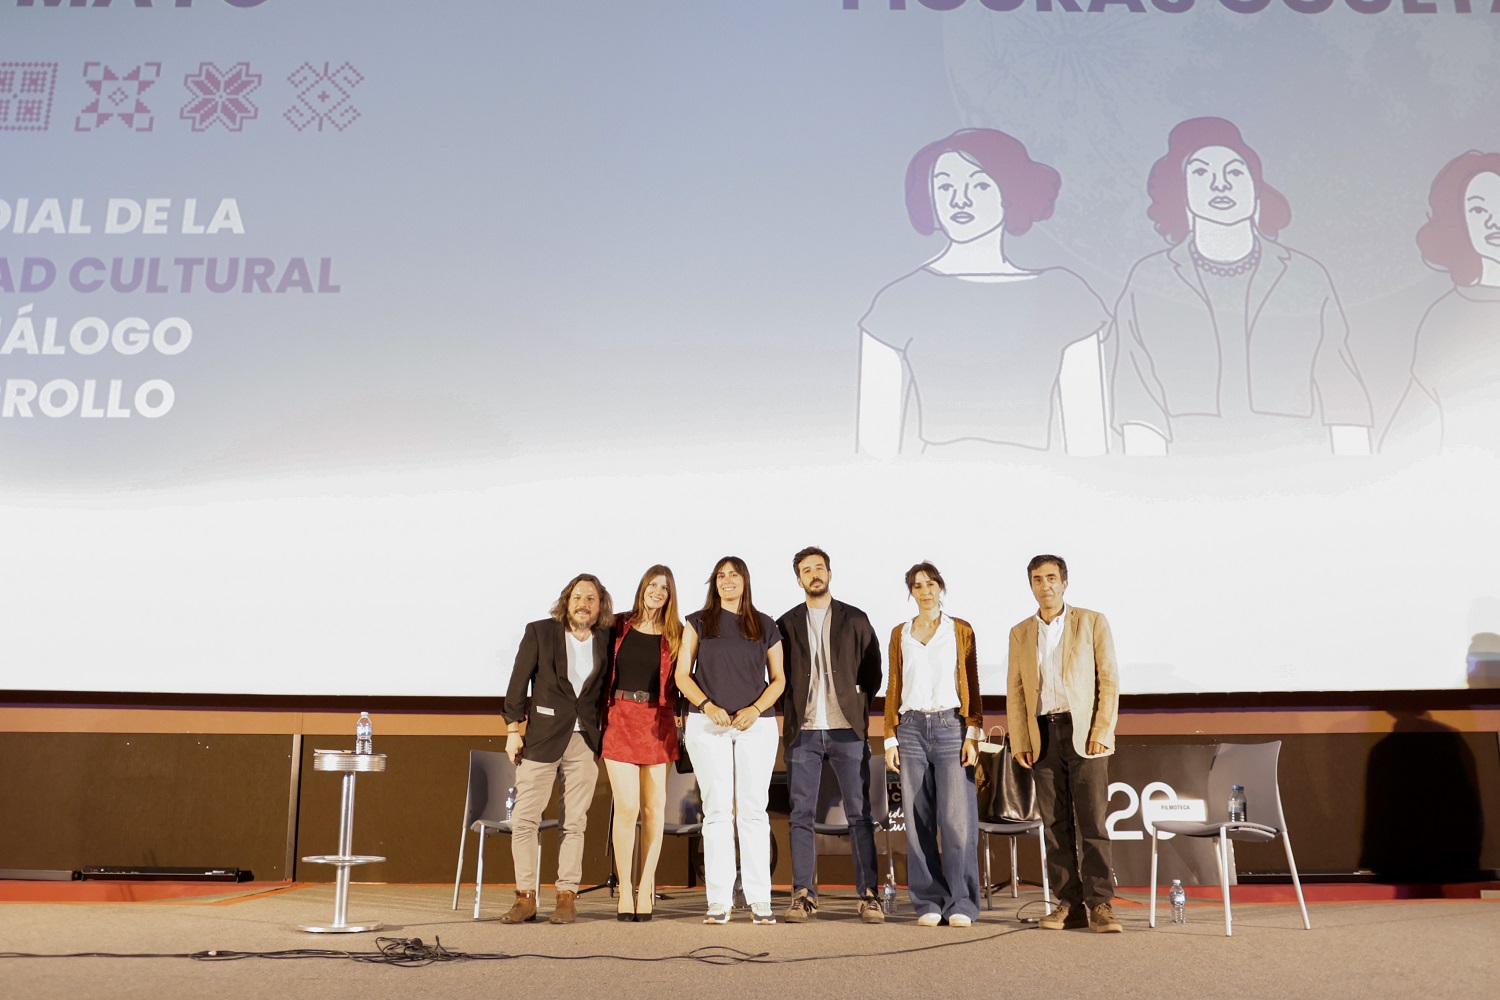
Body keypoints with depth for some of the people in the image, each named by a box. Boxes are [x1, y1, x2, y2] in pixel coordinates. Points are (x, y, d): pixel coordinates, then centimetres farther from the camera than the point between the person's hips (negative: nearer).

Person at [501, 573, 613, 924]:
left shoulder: (607, 640, 7)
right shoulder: (539, 632, 2)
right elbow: (519, 681, 1)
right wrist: (513, 729, -3)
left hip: (584, 741, 2)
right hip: (542, 738, -1)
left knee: (575, 822, 4)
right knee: (524, 819, -3)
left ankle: (567, 896, 12)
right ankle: (525, 897, 7)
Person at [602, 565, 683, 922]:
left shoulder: (675, 636, 6)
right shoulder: (619, 627, 6)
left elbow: (678, 683, 8)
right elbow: (604, 671, 11)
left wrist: (680, 717, -3)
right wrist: (603, 714, 5)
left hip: (657, 723, 1)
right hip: (619, 719, -1)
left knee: (654, 808, 3)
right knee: (627, 807, -7)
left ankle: (646, 886, 13)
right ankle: (625, 888, 3)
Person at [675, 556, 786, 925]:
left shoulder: (765, 626, 12)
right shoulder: (698, 623, 10)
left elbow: (778, 679, 10)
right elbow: (682, 675, 5)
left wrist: (755, 709, -8)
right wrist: (708, 706, -11)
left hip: (757, 724, 1)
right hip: (708, 725, 0)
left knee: (753, 810, -1)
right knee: (717, 810, -2)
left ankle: (759, 900, 3)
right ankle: (719, 900, 2)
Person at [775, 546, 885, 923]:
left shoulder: (855, 620, 8)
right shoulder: (787, 624, 11)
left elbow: (873, 670, 9)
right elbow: (778, 675, 13)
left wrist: (858, 706, 1)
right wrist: (788, 712, 2)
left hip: (847, 729, -1)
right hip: (803, 730, 1)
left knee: (859, 813, -1)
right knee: (801, 814, 1)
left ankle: (868, 895, 5)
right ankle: (803, 895, 7)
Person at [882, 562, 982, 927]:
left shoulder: (960, 631, 7)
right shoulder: (900, 634, 12)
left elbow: (971, 685, 5)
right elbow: (893, 688, 12)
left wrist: (972, 733, -4)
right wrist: (890, 738, 6)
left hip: (950, 725, -2)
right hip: (911, 727, 2)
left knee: (957, 818, -8)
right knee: (919, 821, 2)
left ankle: (961, 904, 1)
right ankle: (929, 903, 10)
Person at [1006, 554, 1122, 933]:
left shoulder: (1092, 622, 3)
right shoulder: (1020, 633, 12)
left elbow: (1109, 681, -1)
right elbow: (1015, 692, 10)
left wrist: (1102, 732, -10)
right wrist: (1019, 742, 1)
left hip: (1084, 731, -3)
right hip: (1043, 734, 3)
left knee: (1091, 821, -5)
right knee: (1056, 824, 3)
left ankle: (1101, 904, 0)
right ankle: (1070, 904, 8)